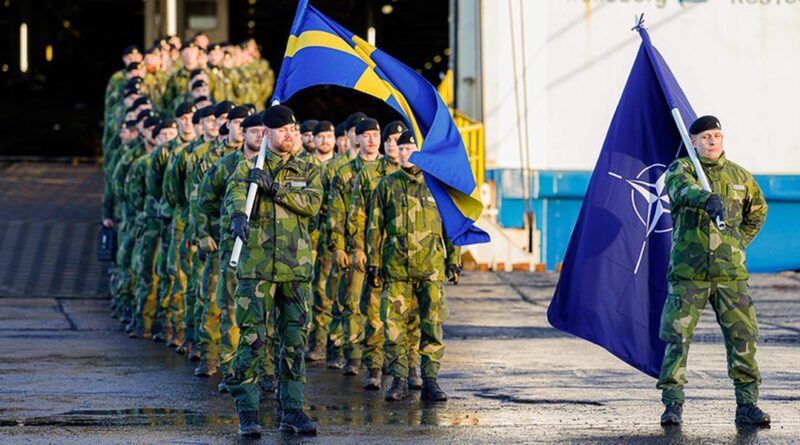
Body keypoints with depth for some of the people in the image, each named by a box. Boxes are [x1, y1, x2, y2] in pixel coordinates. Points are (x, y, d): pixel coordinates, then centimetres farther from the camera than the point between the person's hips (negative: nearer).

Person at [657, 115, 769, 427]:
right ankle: (673, 404, 2)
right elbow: (682, 188, -26)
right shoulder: (681, 169, 0)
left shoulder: (739, 176, 11)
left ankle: (747, 404, 5)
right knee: (678, 337, -5)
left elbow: (757, 211, 28)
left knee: (743, 336, -2)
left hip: (730, 272, 3)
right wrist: (707, 200, -47)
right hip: (688, 272, -3)